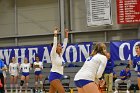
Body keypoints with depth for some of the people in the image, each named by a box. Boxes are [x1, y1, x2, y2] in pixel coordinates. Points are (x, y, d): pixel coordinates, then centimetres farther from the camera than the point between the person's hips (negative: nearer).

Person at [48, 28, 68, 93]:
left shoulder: (60, 55, 12)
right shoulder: (54, 55, -7)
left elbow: (65, 44, 14)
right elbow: (54, 44, -18)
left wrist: (66, 35, 11)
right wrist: (55, 34, -20)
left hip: (58, 76, 8)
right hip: (54, 76, -8)